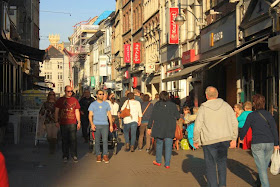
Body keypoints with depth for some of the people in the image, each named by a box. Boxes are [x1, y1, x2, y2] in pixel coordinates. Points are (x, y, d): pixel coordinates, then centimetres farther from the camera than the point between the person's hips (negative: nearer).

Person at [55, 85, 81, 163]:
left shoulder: (74, 100, 10)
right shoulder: (60, 100, 7)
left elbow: (77, 111, 13)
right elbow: (56, 111, 8)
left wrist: (79, 122, 7)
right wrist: (56, 121, 0)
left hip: (73, 123, 0)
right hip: (63, 124, 0)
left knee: (73, 140, -3)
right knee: (65, 140, 4)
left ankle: (74, 155, 4)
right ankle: (65, 156, 11)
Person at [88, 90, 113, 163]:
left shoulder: (106, 104, 12)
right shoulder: (93, 104, 7)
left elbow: (109, 115, 14)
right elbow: (90, 115, 3)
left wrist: (111, 125, 7)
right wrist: (92, 124, -12)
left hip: (105, 125, 1)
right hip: (96, 125, 0)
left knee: (105, 140, -8)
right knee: (97, 141, 1)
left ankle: (105, 155, -4)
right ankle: (98, 155, 10)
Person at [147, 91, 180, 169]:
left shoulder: (157, 105, -2)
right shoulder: (173, 105, 1)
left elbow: (152, 117, -4)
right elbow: (177, 116, 2)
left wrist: (149, 127, 0)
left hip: (159, 127, 0)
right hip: (170, 129, 0)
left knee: (159, 144, 16)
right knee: (168, 146, 4)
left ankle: (158, 161, 24)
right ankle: (167, 164, 5)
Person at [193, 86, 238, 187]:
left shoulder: (203, 108, -6)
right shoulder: (226, 105, 2)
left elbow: (197, 127, -6)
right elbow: (234, 123, 3)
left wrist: (196, 140, 7)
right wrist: (234, 137, 13)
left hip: (209, 141, -3)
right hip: (225, 139, 3)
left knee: (210, 165, 8)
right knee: (222, 161, 18)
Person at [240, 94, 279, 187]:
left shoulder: (251, 115, -4)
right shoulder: (268, 114, 5)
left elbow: (245, 128, 1)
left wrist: (241, 138, 20)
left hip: (257, 144, -4)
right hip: (269, 143, 4)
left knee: (261, 168, -2)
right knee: (265, 165, 20)